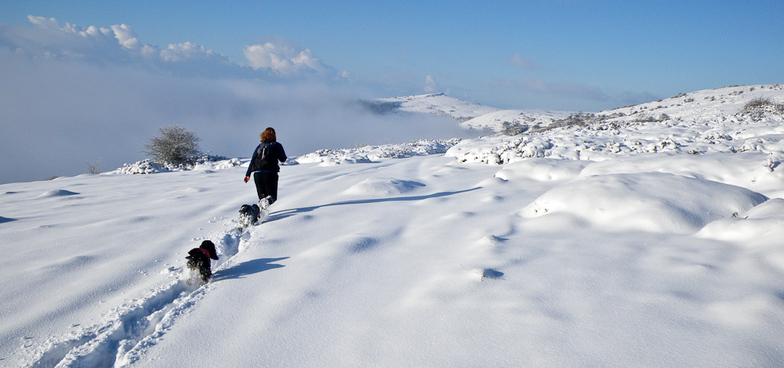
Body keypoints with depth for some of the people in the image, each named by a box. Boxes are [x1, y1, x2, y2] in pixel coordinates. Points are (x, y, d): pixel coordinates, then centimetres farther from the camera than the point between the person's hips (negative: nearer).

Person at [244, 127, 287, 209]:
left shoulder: (260, 146, 15)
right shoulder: (277, 145, 6)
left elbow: (252, 161, 12)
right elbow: (283, 159, 9)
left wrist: (248, 174, 13)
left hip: (257, 174, 3)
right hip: (270, 174, -3)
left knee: (262, 196, 14)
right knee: (272, 196, 5)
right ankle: (268, 200, -29)